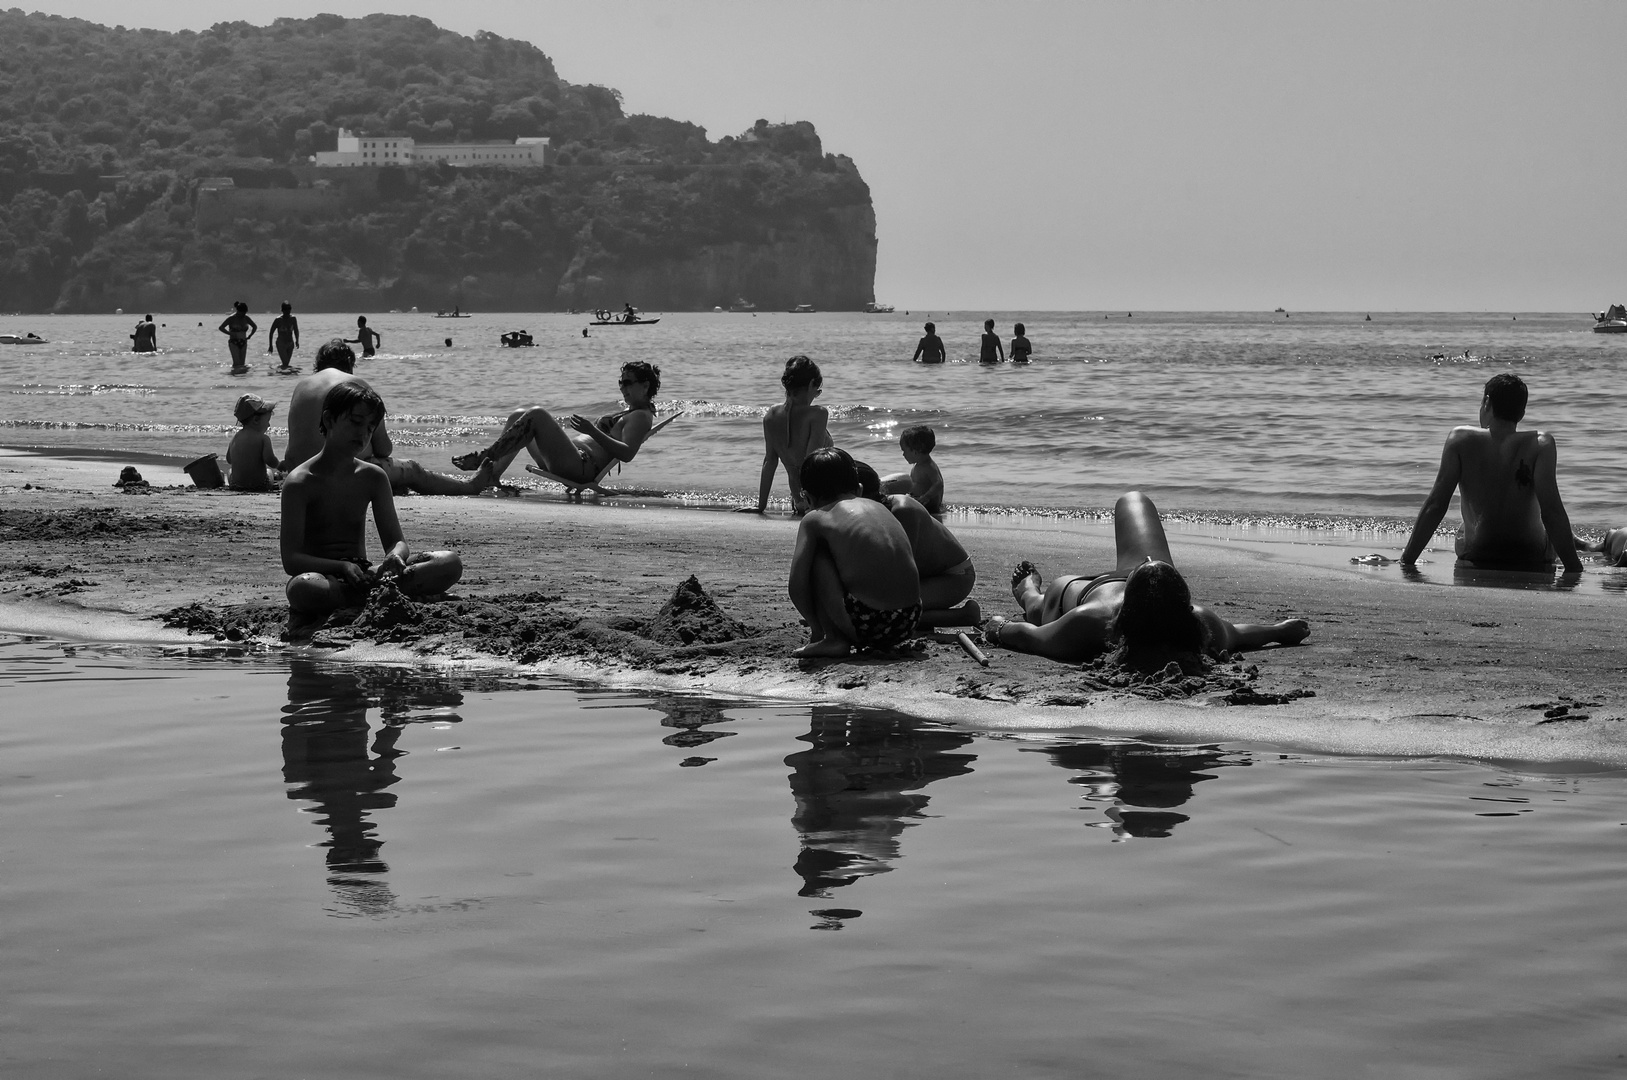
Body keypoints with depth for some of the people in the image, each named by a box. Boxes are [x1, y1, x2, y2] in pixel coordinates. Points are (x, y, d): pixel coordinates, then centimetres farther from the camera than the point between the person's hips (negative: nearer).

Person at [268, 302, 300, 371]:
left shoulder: (293, 319, -1)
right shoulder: (278, 320, -12)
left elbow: (296, 331, 13)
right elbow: (271, 333, -4)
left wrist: (297, 341, 0)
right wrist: (270, 346, -5)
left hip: (290, 344, 4)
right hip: (281, 344, -4)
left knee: (286, 363, 8)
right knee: (285, 363, -17)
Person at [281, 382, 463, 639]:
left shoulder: (373, 477, 9)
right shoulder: (300, 482, -7)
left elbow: (397, 542, 9)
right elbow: (291, 560, -14)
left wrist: (395, 556, -18)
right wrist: (342, 567, -30)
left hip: (362, 576, 5)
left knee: (450, 563, -17)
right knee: (302, 587, -43)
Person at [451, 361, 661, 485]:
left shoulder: (640, 416, -4)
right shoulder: (628, 413, 27)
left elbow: (627, 453, -21)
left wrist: (592, 431, -25)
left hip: (581, 466, -11)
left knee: (537, 415, -22)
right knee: (518, 416, 14)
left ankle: (484, 457, -20)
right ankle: (492, 473, -3)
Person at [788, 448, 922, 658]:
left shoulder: (815, 519, 3)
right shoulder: (879, 507, 20)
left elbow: (796, 586, -5)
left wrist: (816, 629, 11)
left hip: (867, 625, -7)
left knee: (816, 556, 8)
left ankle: (833, 639, 5)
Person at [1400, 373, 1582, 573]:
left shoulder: (1461, 440, -8)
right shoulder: (1540, 444, -11)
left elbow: (1434, 505, -10)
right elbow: (1551, 511, -20)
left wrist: (1407, 560, -5)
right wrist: (1574, 568, -17)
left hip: (1475, 562, 1)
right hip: (1533, 564, -1)